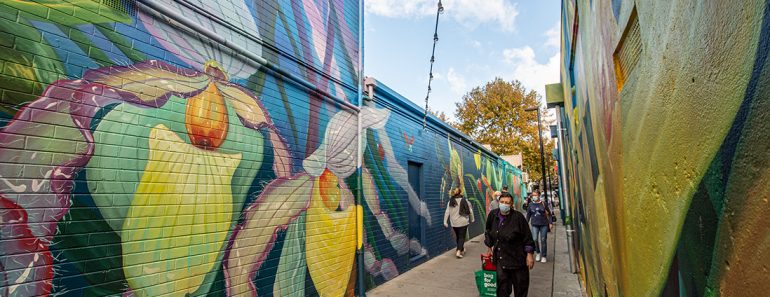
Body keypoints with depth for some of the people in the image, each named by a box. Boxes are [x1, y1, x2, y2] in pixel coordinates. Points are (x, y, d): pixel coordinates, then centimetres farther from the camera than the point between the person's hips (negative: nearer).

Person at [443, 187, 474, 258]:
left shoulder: (451, 202, 0)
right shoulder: (465, 201, -6)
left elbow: (447, 212, -4)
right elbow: (470, 211, 0)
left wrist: (445, 222, -1)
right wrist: (472, 219, 15)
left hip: (454, 223, 3)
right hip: (463, 222, -3)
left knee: (458, 237, 18)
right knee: (462, 237, 1)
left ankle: (462, 249, 32)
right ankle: (458, 251, -13)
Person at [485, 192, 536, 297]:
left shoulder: (518, 217, -15)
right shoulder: (493, 215, -2)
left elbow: (527, 237, -9)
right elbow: (488, 232, 14)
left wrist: (529, 254, -9)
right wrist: (489, 247, 18)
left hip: (517, 258, -3)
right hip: (500, 259, 3)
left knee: (521, 287, 12)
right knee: (502, 289, 10)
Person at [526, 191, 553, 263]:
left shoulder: (543, 204, 1)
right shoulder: (530, 205, 5)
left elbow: (549, 214, 6)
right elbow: (528, 215, 12)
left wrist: (550, 223, -1)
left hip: (544, 224, -1)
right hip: (535, 225, 1)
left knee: (543, 240, 3)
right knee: (534, 239, -10)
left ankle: (544, 256, 17)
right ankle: (538, 252, 15)